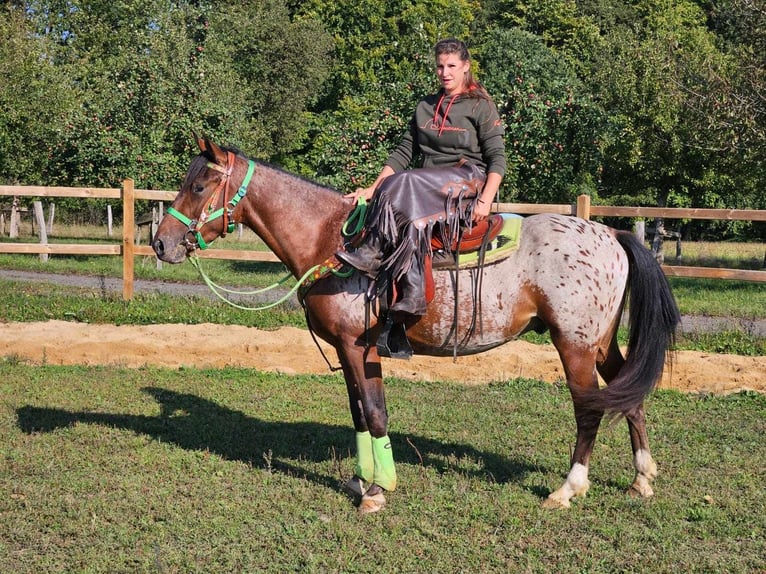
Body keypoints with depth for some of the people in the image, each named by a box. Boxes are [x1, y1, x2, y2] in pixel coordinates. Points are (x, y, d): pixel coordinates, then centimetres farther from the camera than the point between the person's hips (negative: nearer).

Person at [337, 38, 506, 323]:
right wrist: (372, 190, 5)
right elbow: (403, 153, 17)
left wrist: (485, 201, -18)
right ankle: (412, 295, -43)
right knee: (411, 214, -31)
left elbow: (497, 159, -3)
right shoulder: (425, 107, 20)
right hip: (428, 189, 5)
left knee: (404, 183, -33)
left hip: (468, 180, -5)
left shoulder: (481, 106, 4)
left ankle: (372, 254, -35)